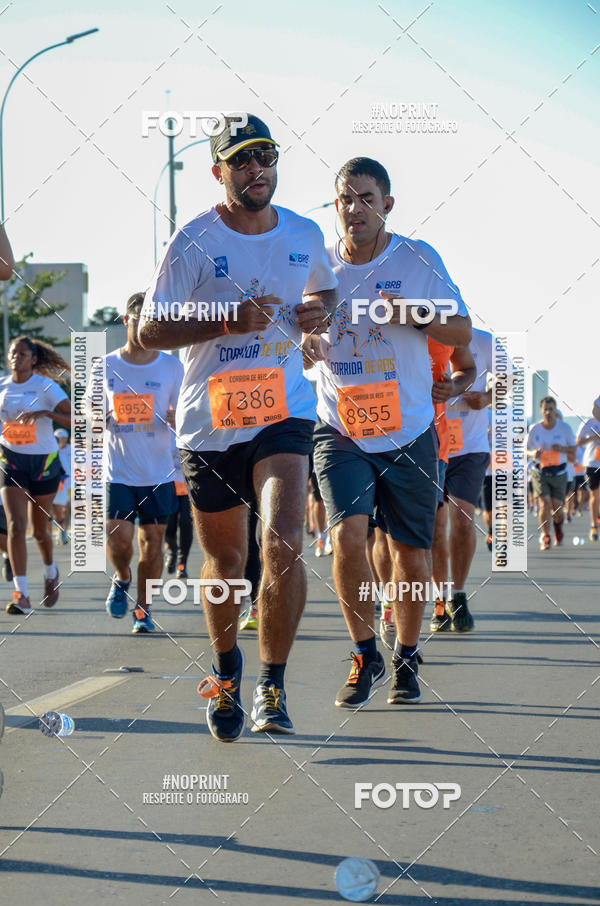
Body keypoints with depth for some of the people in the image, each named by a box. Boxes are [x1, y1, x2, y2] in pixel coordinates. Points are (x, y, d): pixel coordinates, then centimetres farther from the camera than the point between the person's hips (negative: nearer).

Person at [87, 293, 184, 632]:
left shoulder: (173, 367, 2)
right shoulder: (105, 367, 3)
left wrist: (173, 418, -19)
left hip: (159, 473, 0)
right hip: (118, 472, 0)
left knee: (152, 540, 2)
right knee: (119, 537, -12)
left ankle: (143, 609, 18)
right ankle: (122, 579, 20)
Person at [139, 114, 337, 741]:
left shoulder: (305, 235, 6)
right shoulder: (194, 243, -7)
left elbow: (324, 289, 27)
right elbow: (150, 331, -8)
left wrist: (319, 308, 2)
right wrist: (231, 320, -19)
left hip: (283, 411, 1)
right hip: (209, 420, -1)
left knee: (283, 544, -20)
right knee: (224, 561, 11)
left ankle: (272, 689, -8)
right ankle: (225, 672, 37)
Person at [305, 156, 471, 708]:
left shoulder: (420, 260, -1)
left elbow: (462, 333, 1)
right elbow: (302, 338, 16)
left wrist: (411, 315, -17)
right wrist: (305, 346, -8)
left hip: (410, 430, 0)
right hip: (340, 429, 0)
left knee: (412, 552, 5)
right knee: (348, 536, -18)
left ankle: (407, 658, 26)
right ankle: (365, 656, -1)